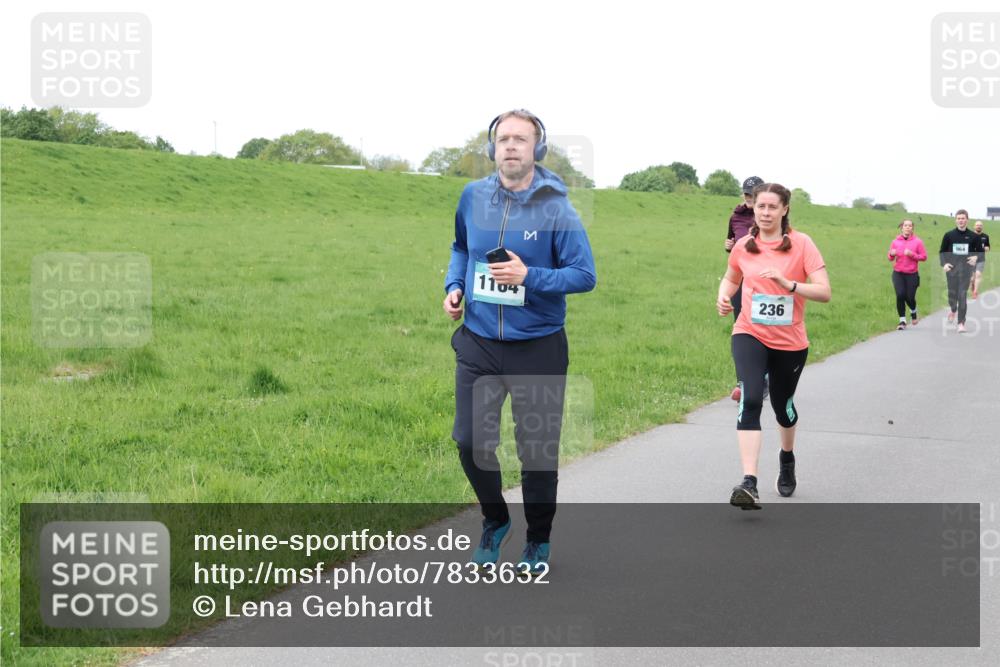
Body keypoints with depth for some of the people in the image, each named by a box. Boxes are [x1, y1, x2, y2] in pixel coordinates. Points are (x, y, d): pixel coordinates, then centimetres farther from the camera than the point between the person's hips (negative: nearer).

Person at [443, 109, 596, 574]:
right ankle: (494, 521, 31)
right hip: (478, 343, 3)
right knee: (470, 441, 3)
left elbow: (585, 274, -12)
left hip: (538, 348, -3)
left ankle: (538, 541, 27)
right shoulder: (473, 197, 0)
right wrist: (454, 285, 2)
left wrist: (529, 276, -23)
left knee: (538, 449, 6)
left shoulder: (556, 208, -12)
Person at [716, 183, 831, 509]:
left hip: (790, 341, 0)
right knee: (750, 400, -21)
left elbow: (824, 291, -15)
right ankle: (749, 483, -29)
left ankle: (787, 458, 50)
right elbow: (731, 278, 21)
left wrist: (788, 284, -29)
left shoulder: (801, 244, -9)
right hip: (750, 335, 1)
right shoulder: (743, 246, 1)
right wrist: (723, 297, -1)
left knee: (782, 405, 17)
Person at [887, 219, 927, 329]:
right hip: (898, 273, 1)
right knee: (900, 295, -14)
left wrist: (912, 254, -15)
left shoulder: (917, 241, 0)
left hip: (912, 274, -1)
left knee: (910, 297, -2)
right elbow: (890, 258, 12)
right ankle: (902, 320, -1)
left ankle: (913, 311, 34)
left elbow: (924, 257, -1)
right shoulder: (895, 241, 5)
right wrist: (892, 254, -12)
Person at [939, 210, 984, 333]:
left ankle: (961, 323, -4)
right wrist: (944, 264, -6)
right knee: (952, 294, 5)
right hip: (951, 268, 1)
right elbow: (942, 252, 10)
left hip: (966, 269, -1)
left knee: (962, 295, -7)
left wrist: (976, 257, -12)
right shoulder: (948, 235, 4)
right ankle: (953, 310, 40)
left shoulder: (973, 236, 3)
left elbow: (980, 252, 10)